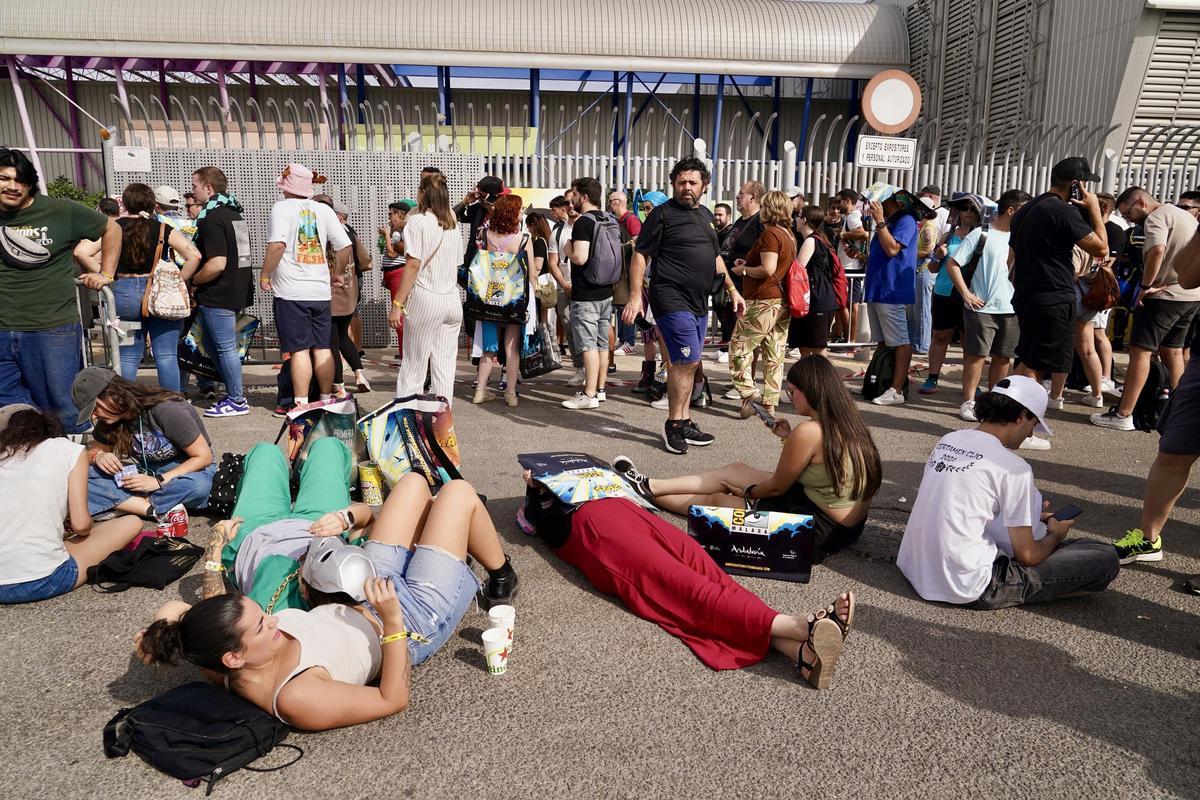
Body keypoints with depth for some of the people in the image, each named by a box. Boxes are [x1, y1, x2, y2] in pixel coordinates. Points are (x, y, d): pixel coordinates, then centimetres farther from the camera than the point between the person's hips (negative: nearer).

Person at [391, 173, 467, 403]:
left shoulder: (417, 221, -5)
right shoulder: (453, 225, 13)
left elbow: (413, 265, -11)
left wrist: (397, 304, -10)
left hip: (425, 298, -5)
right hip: (452, 300, 5)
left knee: (413, 365, 0)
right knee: (445, 365, 6)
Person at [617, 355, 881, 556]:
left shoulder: (809, 430, -25)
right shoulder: (848, 422, 0)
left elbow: (776, 487, -11)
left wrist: (746, 492, 7)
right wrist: (790, 439, 5)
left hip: (824, 528, -8)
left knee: (715, 499, 8)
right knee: (735, 470, 14)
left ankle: (646, 491, 30)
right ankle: (650, 485, 23)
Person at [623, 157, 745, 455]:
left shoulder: (706, 216, 17)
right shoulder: (663, 213, -5)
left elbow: (715, 257, 27)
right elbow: (640, 255, -8)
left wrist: (732, 290, 20)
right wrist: (635, 296, -16)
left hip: (698, 302, 8)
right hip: (672, 299, -8)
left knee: (687, 363, 11)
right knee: (688, 360, -12)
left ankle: (684, 422, 19)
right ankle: (673, 424, 1)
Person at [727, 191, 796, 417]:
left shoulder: (770, 233, -12)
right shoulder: (789, 234, 17)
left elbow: (768, 269, -21)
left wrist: (744, 270, -6)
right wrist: (749, 264, 18)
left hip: (763, 302, -9)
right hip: (782, 302, 9)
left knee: (738, 348, -2)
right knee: (775, 355, 8)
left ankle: (749, 394, -11)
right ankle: (770, 403, 11)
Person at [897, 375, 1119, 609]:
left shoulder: (948, 440, 7)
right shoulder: (1012, 467, -14)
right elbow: (1027, 556, -8)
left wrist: (1026, 514, 27)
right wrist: (1055, 535, 13)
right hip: (968, 590, -8)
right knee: (1104, 559, -2)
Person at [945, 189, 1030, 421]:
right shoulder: (981, 234, -4)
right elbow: (952, 264, -6)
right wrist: (966, 294, -10)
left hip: (1011, 309, 5)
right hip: (982, 308, -5)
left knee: (1003, 357, 10)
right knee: (977, 355, -3)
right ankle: (968, 402, 5)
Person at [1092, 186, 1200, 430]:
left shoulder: (1156, 217, -12)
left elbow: (1157, 251, -29)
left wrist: (1145, 286, -21)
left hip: (1166, 294, -9)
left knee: (1140, 350, -8)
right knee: (1173, 351, 17)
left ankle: (1123, 415, -11)